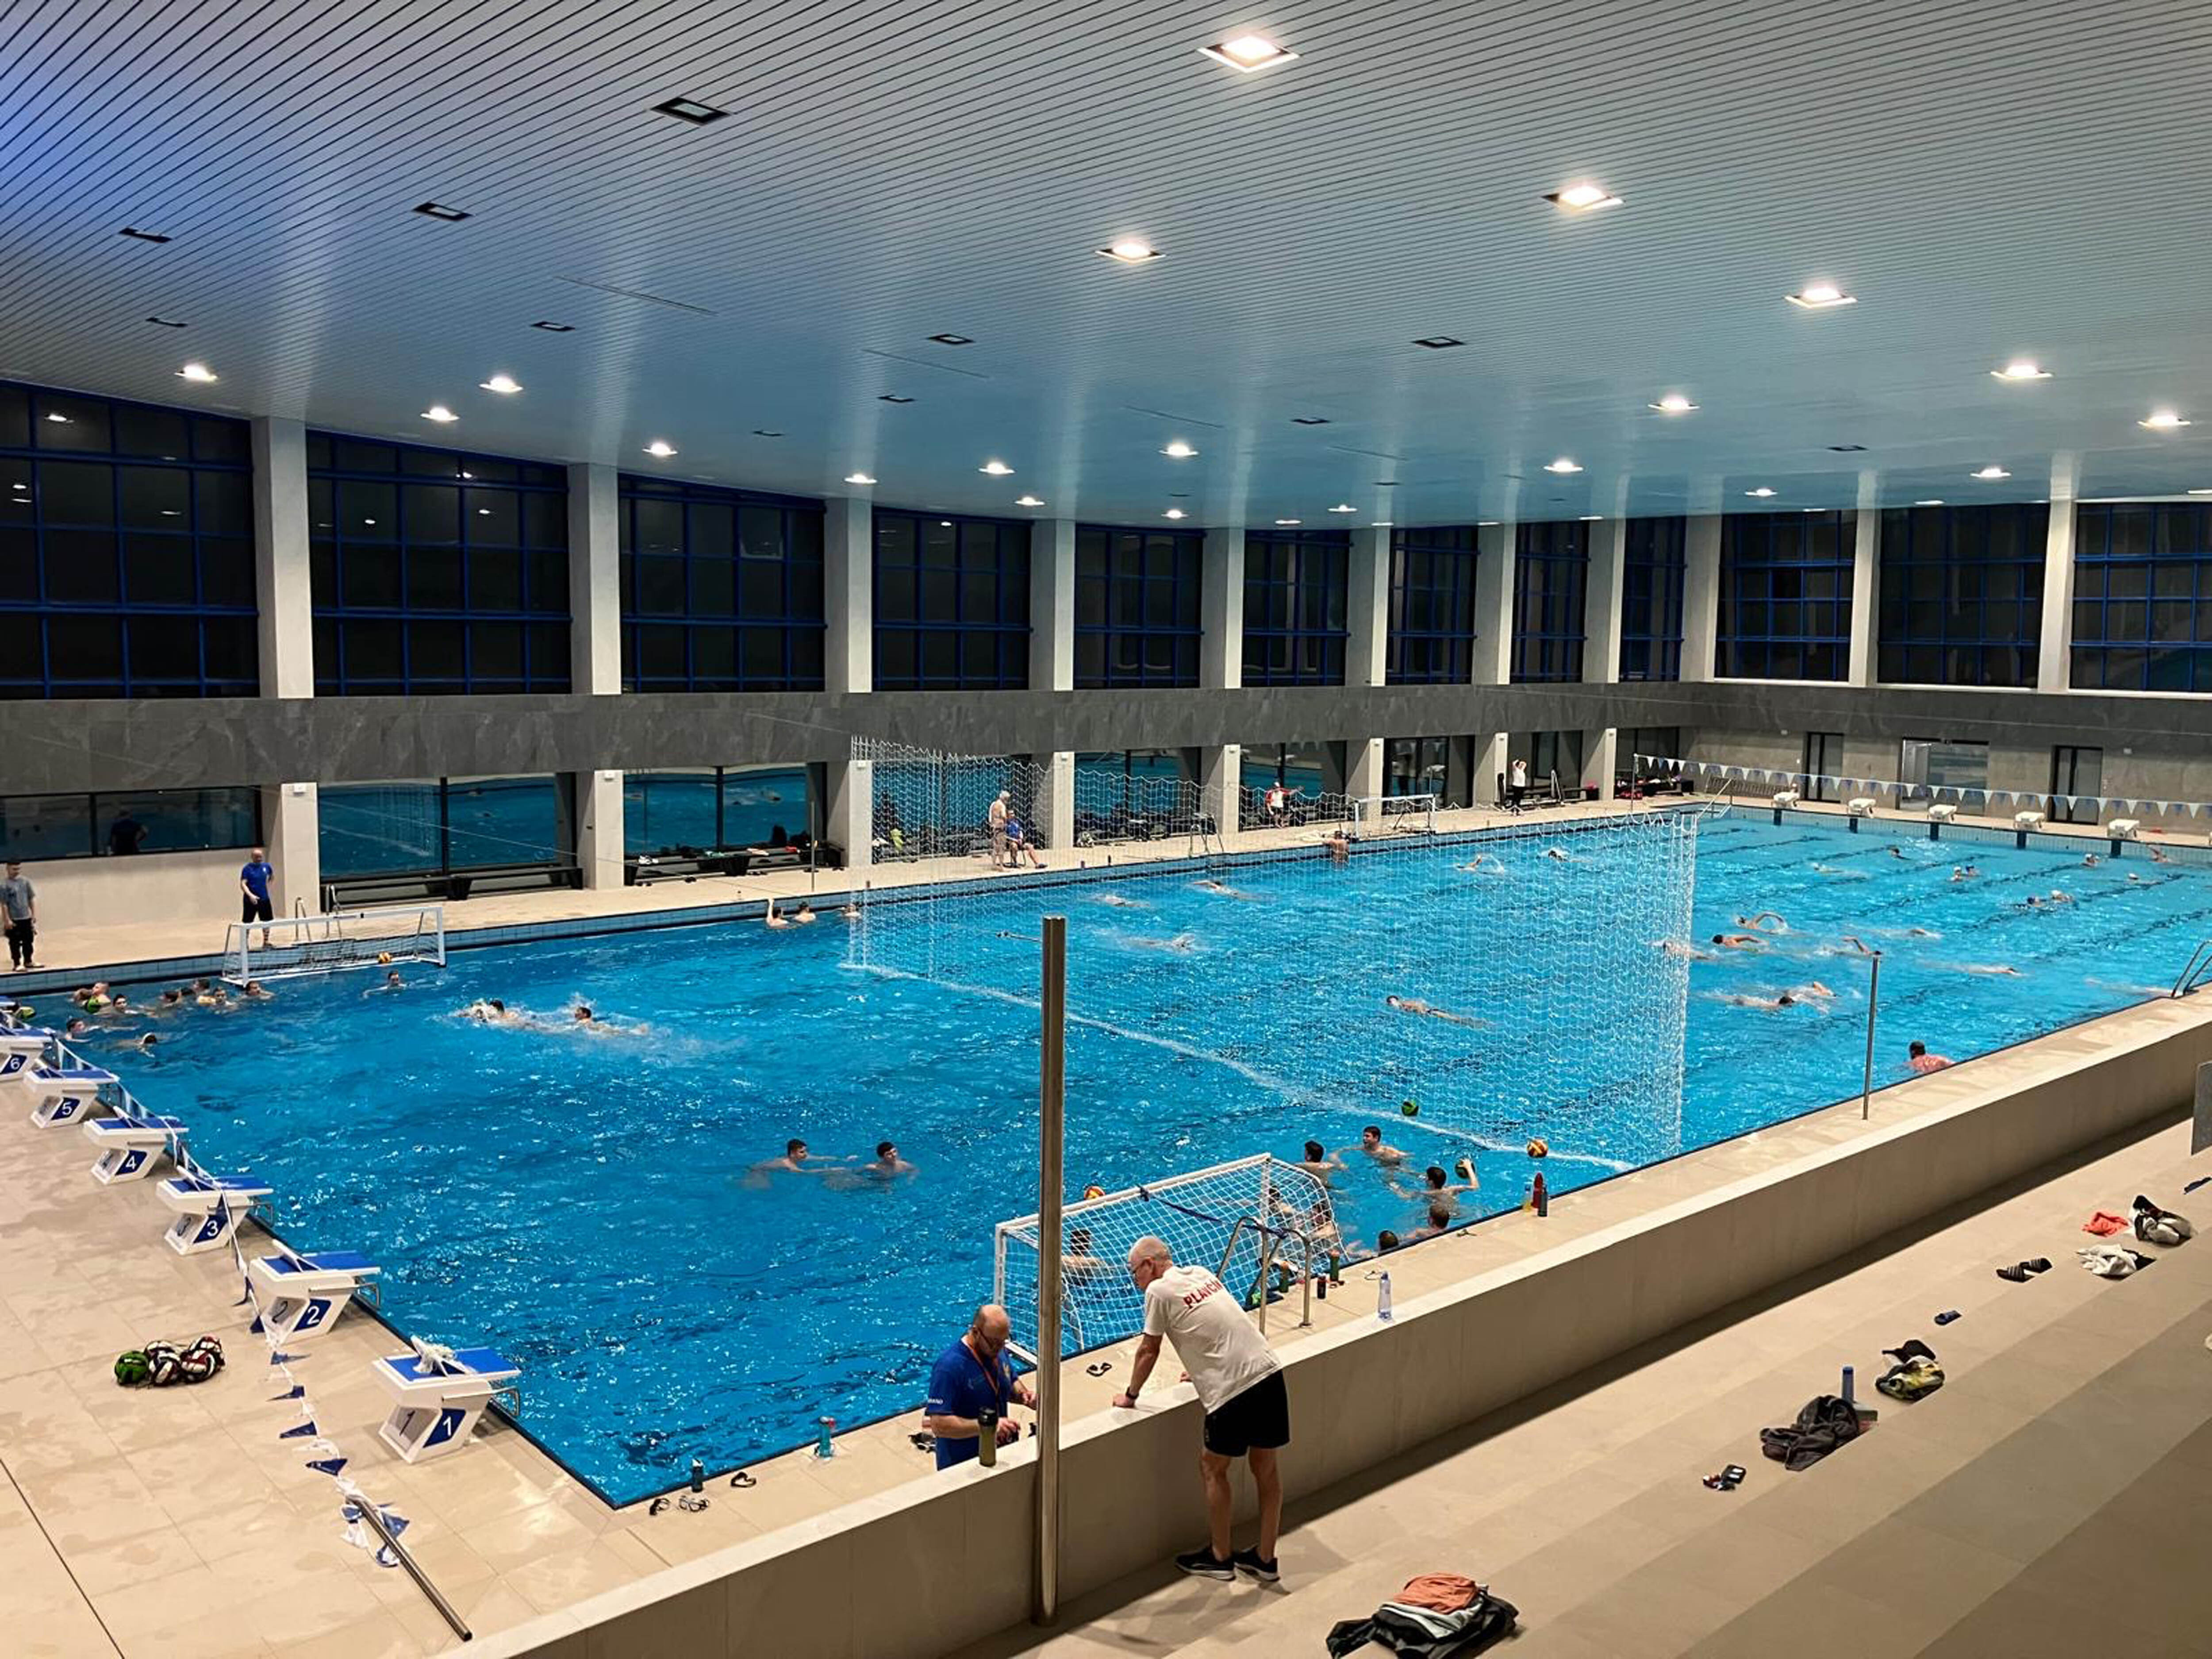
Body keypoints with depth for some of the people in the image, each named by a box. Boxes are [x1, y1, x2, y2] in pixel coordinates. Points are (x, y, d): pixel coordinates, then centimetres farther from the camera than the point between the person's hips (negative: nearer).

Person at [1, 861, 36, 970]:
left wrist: (34, 915, 6)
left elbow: (32, 899, 8)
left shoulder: (26, 881, 3)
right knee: (15, 943, 2)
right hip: (14, 920, -5)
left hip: (27, 918, 5)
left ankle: (28, 962, 26)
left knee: (28, 941, 14)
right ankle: (17, 964, 11)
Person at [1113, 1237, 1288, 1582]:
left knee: (1212, 1469, 12)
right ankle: (1265, 1559, 26)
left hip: (1234, 1391, -7)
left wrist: (1130, 1396, 19)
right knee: (1266, 1469, 15)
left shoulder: (1159, 1291, -3)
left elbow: (1148, 1351, 4)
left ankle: (1220, 1557, 22)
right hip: (1269, 1372, 7)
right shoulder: (1201, 1274, 18)